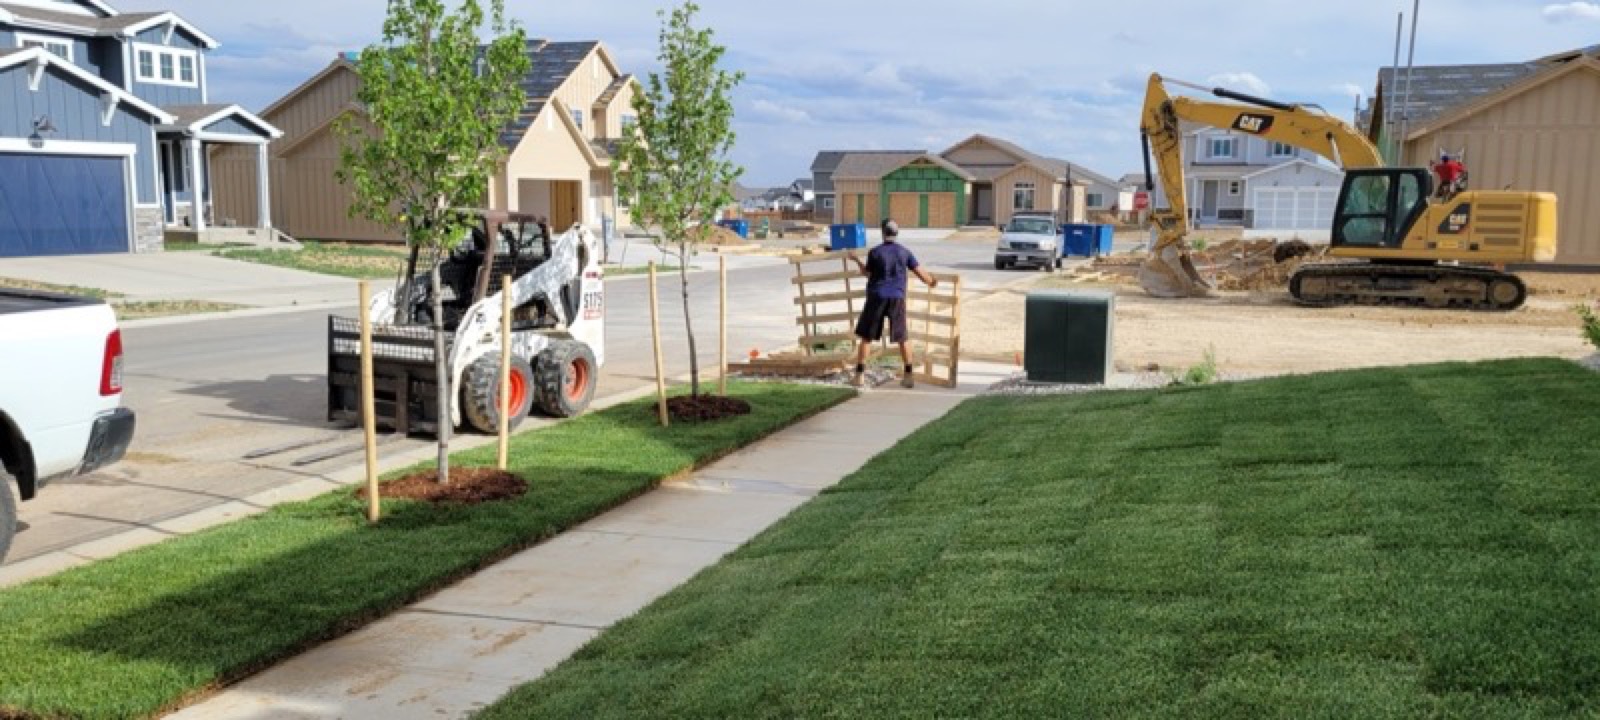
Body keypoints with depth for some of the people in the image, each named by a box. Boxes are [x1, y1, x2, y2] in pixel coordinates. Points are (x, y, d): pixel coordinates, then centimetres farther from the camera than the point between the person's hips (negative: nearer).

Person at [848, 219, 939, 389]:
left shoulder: (875, 252, -5)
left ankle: (860, 375, 4)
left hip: (877, 297, -2)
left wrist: (857, 260, 26)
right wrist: (931, 282, 24)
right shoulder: (904, 252, 2)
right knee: (901, 338, 11)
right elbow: (920, 272, 5)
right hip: (897, 298, 2)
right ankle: (909, 376, 10)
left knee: (866, 337, 7)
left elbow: (867, 273, 9)